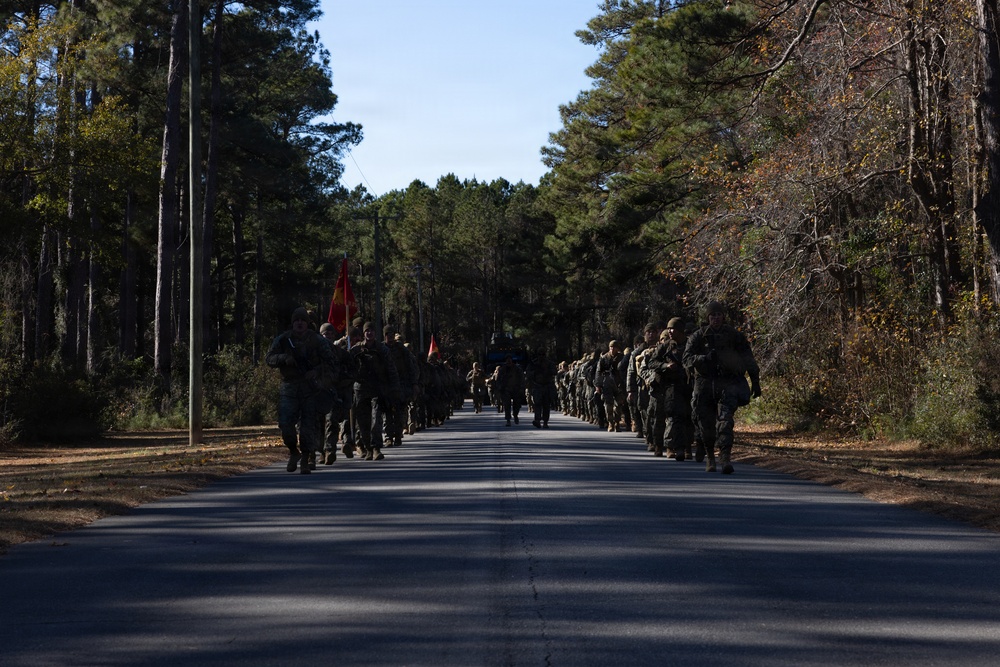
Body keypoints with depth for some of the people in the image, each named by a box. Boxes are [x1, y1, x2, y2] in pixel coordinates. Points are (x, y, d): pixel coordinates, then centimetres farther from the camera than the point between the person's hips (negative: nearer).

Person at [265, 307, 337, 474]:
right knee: (285, 423, -10)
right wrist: (284, 358, -18)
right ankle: (293, 452, 15)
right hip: (289, 387, 1)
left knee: (309, 424, -3)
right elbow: (268, 358, 1)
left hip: (311, 388, -1)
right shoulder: (283, 340, 4)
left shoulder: (318, 341, 0)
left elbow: (329, 361, 0)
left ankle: (305, 460, 10)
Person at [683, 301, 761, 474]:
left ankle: (726, 457, -24)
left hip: (728, 384, -1)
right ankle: (710, 456, 23)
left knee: (725, 421, -17)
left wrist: (755, 382, 10)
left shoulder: (735, 335, 8)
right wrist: (704, 358, -21)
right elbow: (687, 359, -3)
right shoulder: (698, 336, 6)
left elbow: (749, 360, 13)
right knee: (706, 424, 4)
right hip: (705, 385, 1)